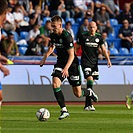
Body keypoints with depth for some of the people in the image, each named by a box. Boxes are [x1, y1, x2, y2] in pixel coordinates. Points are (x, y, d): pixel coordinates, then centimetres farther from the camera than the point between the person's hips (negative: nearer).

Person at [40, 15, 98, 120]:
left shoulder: (66, 36, -23)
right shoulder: (53, 35, -1)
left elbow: (71, 55, -24)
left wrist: (66, 68, -35)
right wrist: (45, 57, 11)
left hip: (72, 64, -6)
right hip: (60, 63, 6)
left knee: (78, 94, 0)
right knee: (55, 84, -20)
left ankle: (89, 92, 37)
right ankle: (64, 110, -15)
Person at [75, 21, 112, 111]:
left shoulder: (99, 37, 6)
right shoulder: (83, 36, -3)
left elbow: (104, 50, 6)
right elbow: (76, 48, 4)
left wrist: (108, 60, -7)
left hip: (94, 63, 4)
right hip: (85, 62, -4)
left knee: (91, 83, 6)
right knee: (90, 80, -18)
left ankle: (87, 105, 15)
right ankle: (89, 104, -19)